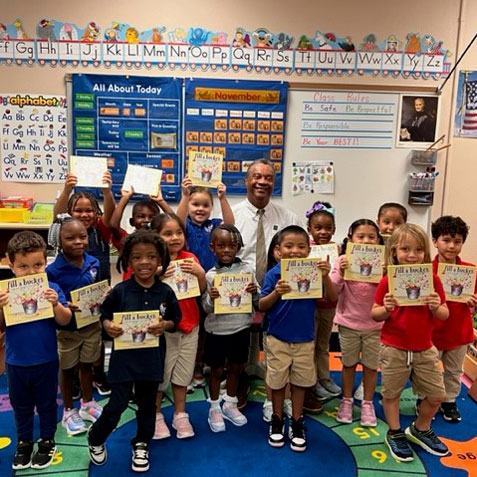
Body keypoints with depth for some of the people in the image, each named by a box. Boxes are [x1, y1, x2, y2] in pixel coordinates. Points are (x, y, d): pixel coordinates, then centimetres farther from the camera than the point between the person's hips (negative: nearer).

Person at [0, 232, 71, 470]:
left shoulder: (51, 289, -12)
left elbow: (64, 321, -13)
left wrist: (56, 304, -31)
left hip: (46, 361, -2)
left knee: (46, 404, 16)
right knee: (20, 405, 20)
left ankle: (47, 442, 35)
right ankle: (24, 443, 39)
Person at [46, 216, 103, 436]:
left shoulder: (94, 263, -7)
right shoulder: (53, 270, -20)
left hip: (92, 325, 4)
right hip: (67, 329, -3)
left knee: (87, 365, 20)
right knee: (67, 369, 15)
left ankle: (87, 404, 41)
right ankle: (69, 411, 35)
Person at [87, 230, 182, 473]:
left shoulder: (166, 292, -6)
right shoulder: (120, 291, -10)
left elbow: (176, 320, 3)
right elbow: (104, 314, 1)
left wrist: (165, 325, -18)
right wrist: (108, 326, -19)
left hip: (152, 357, 2)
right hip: (124, 355, -2)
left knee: (147, 403, 16)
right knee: (118, 404, 2)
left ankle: (141, 445, 40)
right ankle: (95, 437, 33)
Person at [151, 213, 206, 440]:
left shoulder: (190, 259, 2)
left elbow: (202, 291, 5)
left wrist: (200, 273, -13)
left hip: (189, 325, 4)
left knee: (183, 372, 15)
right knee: (160, 373, 7)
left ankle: (180, 415, 32)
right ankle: (156, 416, 29)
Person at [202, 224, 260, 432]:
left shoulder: (247, 269, -4)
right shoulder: (210, 275, -8)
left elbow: (258, 301, 1)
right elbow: (206, 308, -6)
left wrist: (254, 293, -20)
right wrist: (211, 299, -26)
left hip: (241, 328, 2)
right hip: (217, 330, -2)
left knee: (235, 367, 17)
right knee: (217, 370, 12)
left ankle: (230, 404, 37)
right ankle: (214, 408, 31)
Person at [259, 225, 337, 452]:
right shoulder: (274, 274, -11)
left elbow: (332, 299, -8)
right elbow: (262, 306, -9)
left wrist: (326, 277, -24)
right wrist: (276, 293, -28)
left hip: (305, 339, 1)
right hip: (278, 338, -1)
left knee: (300, 382, 14)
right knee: (277, 381, 14)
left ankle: (297, 424, 31)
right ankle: (277, 421, 34)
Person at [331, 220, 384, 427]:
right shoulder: (343, 261, -9)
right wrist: (340, 273, -27)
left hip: (375, 324, 0)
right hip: (348, 323, 0)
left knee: (371, 365, 13)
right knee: (349, 364, 16)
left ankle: (368, 404, 31)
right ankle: (346, 401, 33)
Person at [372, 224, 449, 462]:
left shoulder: (432, 280, -4)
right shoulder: (388, 281, -10)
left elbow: (445, 315, 1)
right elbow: (374, 315, -5)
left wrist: (436, 307, -21)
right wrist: (386, 309, -26)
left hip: (425, 349, 3)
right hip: (394, 349, -2)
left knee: (437, 395, 12)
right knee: (391, 393, 11)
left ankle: (420, 429, 38)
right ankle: (394, 434, 34)